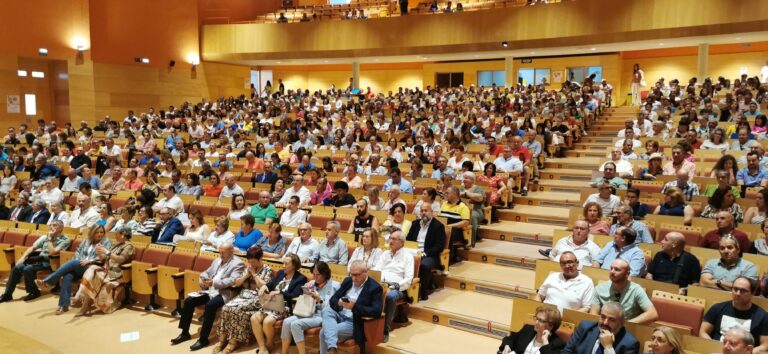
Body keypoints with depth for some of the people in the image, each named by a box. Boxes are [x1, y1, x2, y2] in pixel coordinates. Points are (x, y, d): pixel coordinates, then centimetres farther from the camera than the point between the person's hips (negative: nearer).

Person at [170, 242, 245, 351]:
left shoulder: (238, 264, -6)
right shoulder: (217, 261, 19)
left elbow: (232, 281, -19)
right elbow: (206, 273, 22)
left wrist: (214, 283, -25)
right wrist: (203, 280, -2)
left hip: (224, 293, -8)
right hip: (210, 290, 8)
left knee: (210, 305, -34)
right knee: (188, 301, -8)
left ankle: (203, 339, -23)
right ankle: (185, 333, 4)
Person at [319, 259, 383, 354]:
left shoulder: (375, 288, -10)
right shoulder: (348, 281, 10)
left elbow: (377, 312, -21)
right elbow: (332, 299, 9)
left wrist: (354, 307, -31)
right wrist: (339, 303, -17)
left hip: (354, 323, -6)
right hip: (340, 315, 7)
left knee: (324, 333, -23)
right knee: (326, 310, -26)